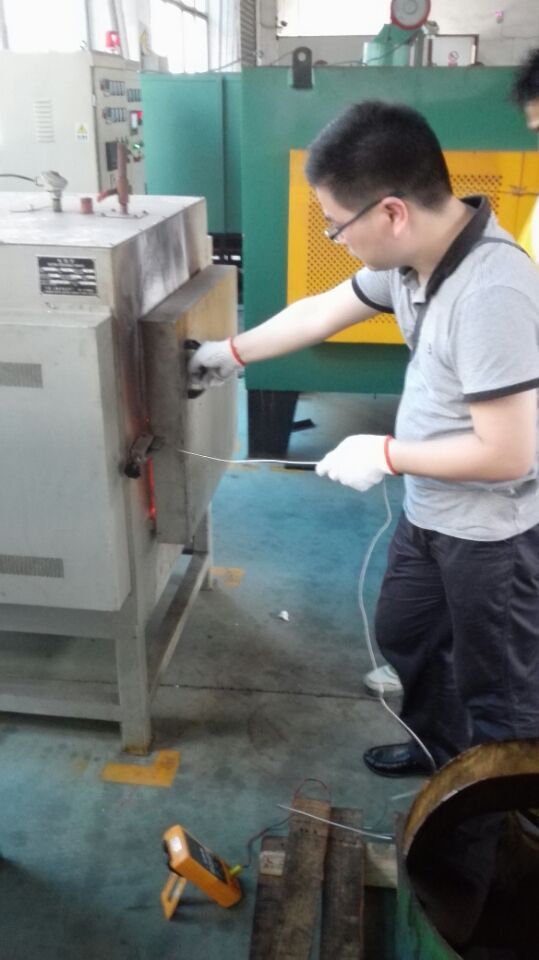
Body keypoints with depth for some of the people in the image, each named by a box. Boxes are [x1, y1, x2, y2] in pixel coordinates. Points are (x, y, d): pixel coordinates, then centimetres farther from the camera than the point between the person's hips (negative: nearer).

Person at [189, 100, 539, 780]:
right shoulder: (412, 254, -4)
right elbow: (323, 312, 10)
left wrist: (385, 455, -19)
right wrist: (233, 352, 19)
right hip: (430, 512, 9)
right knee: (402, 634, 27)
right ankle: (439, 743, 53)